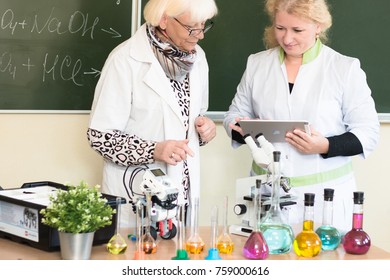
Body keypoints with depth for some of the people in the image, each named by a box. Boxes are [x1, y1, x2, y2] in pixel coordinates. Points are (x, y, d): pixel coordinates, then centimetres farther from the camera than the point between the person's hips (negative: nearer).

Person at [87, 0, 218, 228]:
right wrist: (153, 150, -26)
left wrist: (204, 127, -4)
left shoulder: (197, 57, 4)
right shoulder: (126, 59, -15)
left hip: (183, 191, 6)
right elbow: (100, 135, -14)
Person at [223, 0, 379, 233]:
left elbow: (368, 133, -4)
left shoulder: (345, 69, -4)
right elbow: (234, 115, 13)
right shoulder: (257, 64, 6)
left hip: (325, 193, -2)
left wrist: (326, 146, -21)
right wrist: (241, 128, -10)